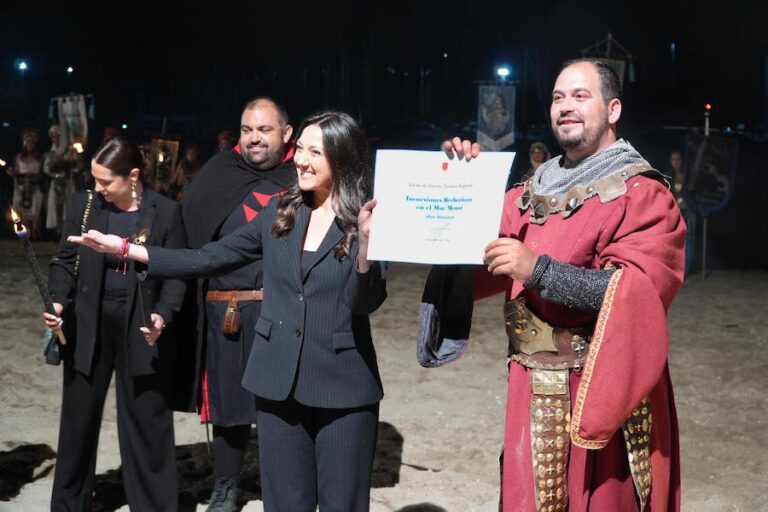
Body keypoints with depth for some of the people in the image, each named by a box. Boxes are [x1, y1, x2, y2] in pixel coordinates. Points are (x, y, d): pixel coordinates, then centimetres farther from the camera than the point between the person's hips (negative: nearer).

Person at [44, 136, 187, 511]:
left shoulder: (166, 212, -6)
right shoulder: (83, 204, 1)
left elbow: (176, 272, -2)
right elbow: (66, 260, 6)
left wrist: (163, 314, -19)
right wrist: (58, 300, -11)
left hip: (140, 327, -2)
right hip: (88, 325, 3)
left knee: (146, 420, 6)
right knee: (78, 418, 12)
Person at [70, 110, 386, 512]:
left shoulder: (367, 221, -6)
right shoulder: (279, 214, 6)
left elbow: (366, 303, -14)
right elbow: (209, 259, 6)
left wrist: (366, 240, -28)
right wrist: (125, 248, 2)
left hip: (343, 388, -3)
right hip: (279, 381, 4)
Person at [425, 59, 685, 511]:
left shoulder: (642, 194, -7)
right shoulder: (535, 191, 11)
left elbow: (640, 290, -19)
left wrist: (539, 271, -26)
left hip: (602, 386, -5)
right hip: (533, 387, 5)